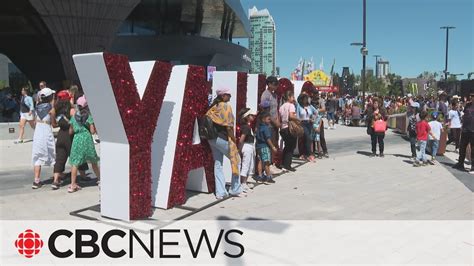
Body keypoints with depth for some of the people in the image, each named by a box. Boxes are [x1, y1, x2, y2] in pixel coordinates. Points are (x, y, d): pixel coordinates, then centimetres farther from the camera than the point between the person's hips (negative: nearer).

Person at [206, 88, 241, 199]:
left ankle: (220, 192, 11)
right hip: (222, 138, -7)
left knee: (218, 164, 11)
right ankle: (235, 190, 9)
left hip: (212, 138, 7)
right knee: (236, 160, 6)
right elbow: (228, 126, -14)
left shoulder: (213, 107, 12)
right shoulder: (226, 106, -8)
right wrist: (234, 139, -5)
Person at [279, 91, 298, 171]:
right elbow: (291, 116, -22)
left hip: (283, 128, 7)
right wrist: (298, 119, -8)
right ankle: (287, 165, -1)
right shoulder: (291, 105, -8)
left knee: (287, 146, 18)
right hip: (290, 128, -7)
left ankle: (284, 163, 21)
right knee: (291, 147, 1)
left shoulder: (281, 106, 13)